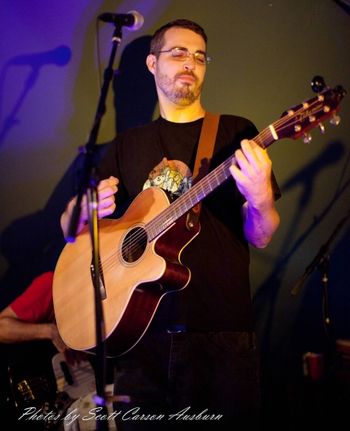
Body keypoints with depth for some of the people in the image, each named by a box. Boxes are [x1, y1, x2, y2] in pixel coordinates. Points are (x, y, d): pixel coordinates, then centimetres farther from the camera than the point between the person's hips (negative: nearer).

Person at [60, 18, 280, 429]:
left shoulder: (236, 133, 4)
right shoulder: (128, 144, 13)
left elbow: (259, 237, -1)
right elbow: (68, 225, 14)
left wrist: (261, 199, -23)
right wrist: (88, 207, -9)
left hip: (221, 333, -2)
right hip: (141, 332, 2)